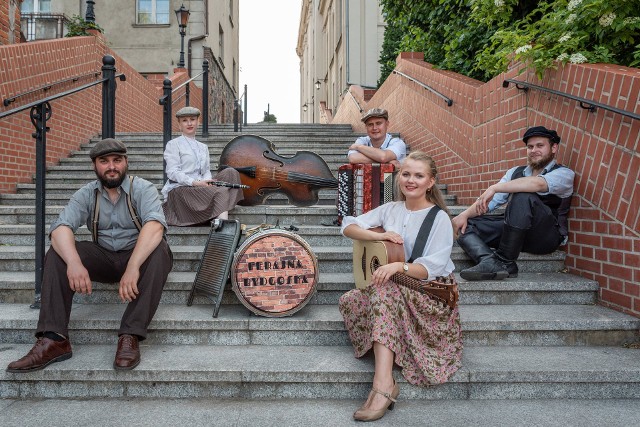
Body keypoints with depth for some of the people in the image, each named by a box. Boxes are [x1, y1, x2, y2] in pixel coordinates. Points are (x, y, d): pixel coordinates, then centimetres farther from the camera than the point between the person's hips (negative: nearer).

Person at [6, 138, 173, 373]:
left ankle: (130, 336, -35)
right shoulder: (86, 194, 0)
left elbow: (154, 226, -29)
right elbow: (61, 227, -16)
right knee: (58, 253, -18)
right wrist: (74, 262, -37)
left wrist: (133, 267, -43)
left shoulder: (142, 189, -10)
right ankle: (53, 339, -24)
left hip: (139, 255, -3)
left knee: (159, 250, -34)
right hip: (103, 258, 3)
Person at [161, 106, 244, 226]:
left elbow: (206, 171, 15)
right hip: (179, 189, -6)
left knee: (230, 172, -18)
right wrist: (195, 182, -22)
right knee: (218, 193, -31)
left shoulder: (203, 147, 23)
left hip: (199, 186, 6)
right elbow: (172, 172, -8)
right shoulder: (173, 144, 4)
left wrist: (207, 182, -11)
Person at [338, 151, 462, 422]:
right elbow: (348, 227, 3)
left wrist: (399, 266, -35)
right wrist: (380, 235, -15)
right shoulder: (390, 210, 8)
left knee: (384, 288, -36)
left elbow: (432, 267, -16)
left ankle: (383, 385, -39)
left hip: (431, 292, -5)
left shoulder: (439, 218, -7)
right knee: (348, 301, -20)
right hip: (391, 292, 5)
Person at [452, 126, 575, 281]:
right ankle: (491, 263, -36)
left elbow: (538, 184, -24)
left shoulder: (564, 174, 0)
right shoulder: (515, 172, 19)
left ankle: (504, 262, -30)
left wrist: (494, 188, -28)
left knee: (523, 196, -33)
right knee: (467, 225, -8)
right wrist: (465, 214, -7)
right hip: (515, 230, 6)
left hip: (546, 236, -6)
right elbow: (492, 200, 10)